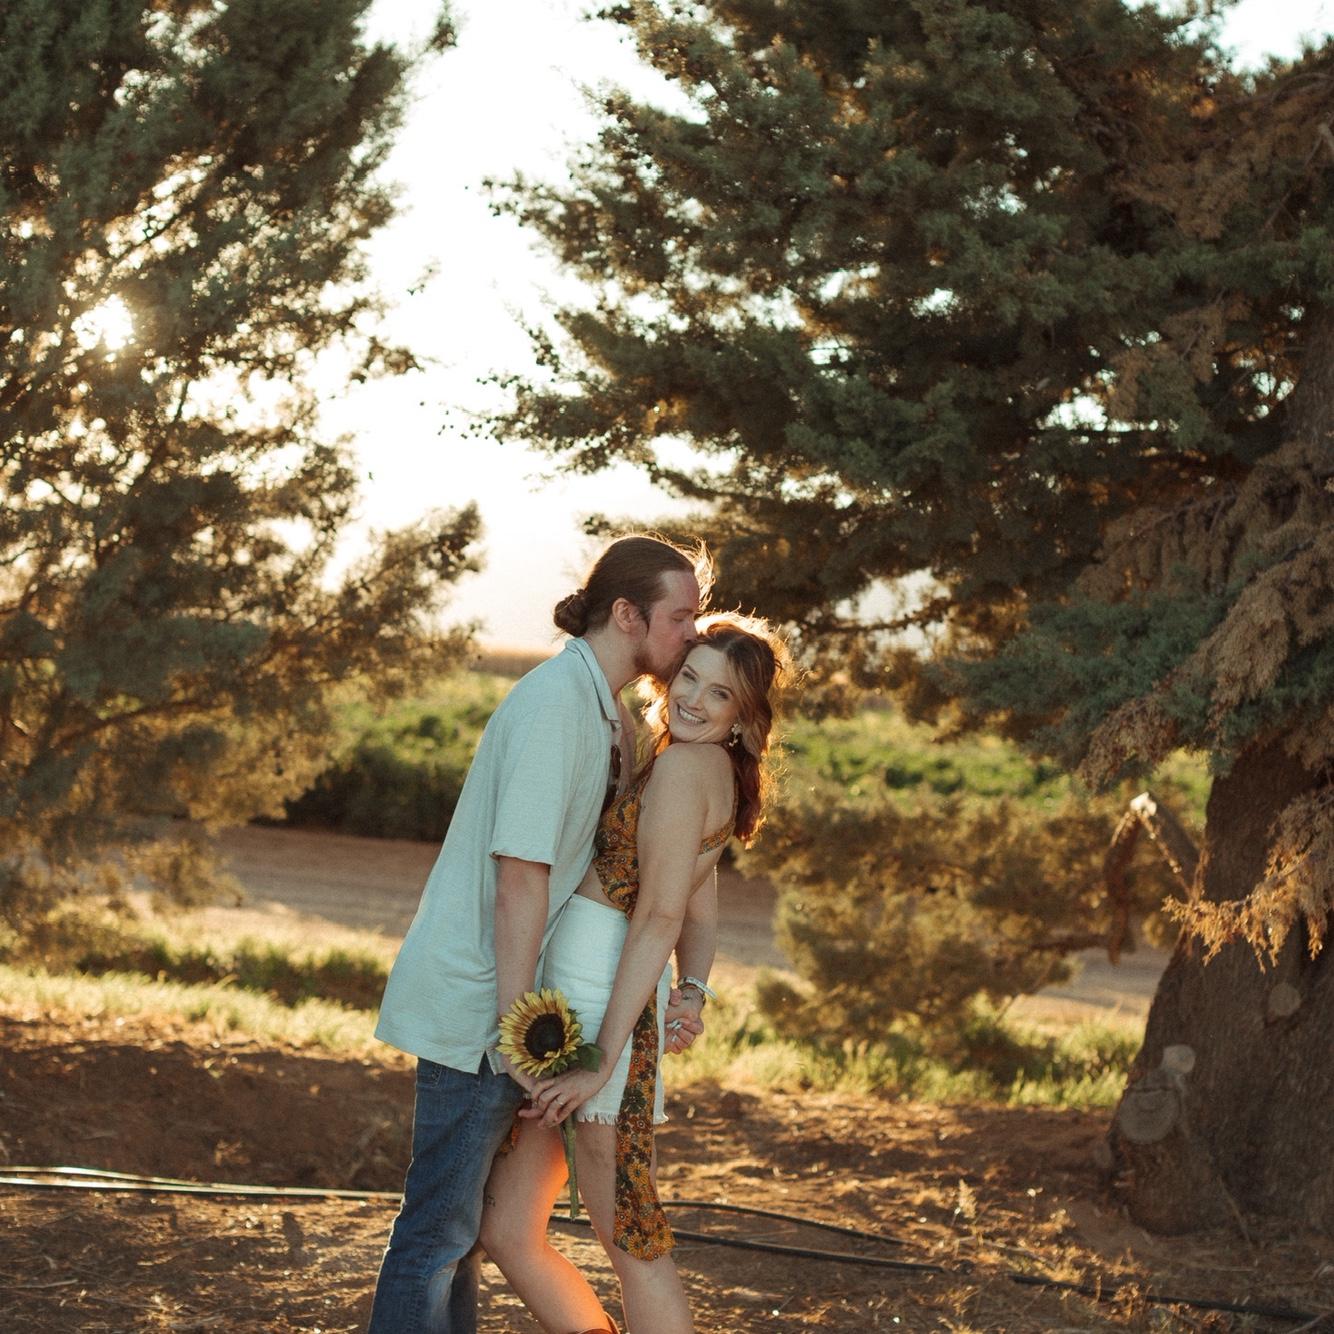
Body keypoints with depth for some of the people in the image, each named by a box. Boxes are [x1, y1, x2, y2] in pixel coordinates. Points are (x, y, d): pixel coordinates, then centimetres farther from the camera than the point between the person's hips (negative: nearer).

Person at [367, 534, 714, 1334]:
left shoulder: (609, 713, 13)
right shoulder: (554, 704, -18)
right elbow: (520, 874, -22)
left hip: (498, 1001, 10)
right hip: (478, 1001, -10)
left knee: (463, 1218, 18)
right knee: (440, 1228, -4)